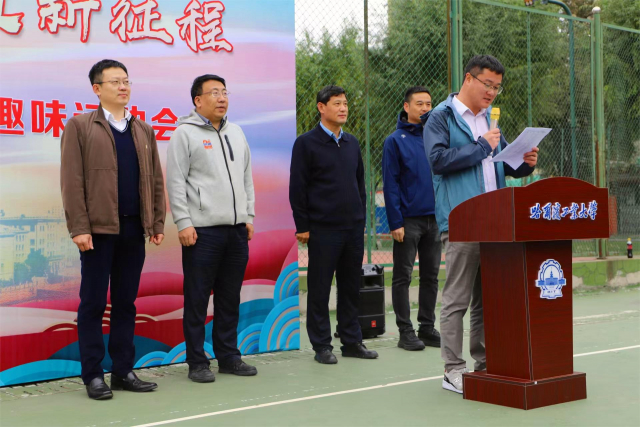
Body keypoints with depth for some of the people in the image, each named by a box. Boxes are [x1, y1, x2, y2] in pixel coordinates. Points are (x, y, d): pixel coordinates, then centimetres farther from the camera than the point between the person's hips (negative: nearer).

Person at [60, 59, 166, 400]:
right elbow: (71, 181, -7)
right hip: (98, 229, -4)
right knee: (94, 303, 2)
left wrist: (157, 223, 5)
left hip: (134, 229, 4)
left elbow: (155, 180, 13)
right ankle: (93, 375, 10)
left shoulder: (144, 131, 15)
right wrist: (79, 228, -14)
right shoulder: (80, 126, 1)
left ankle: (123, 372, 17)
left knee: (126, 303, 9)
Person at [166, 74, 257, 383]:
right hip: (202, 230, -6)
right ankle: (197, 363, 9)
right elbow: (175, 181, -7)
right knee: (197, 300, 0)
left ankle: (229, 357, 21)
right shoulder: (185, 133, -4)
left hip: (237, 230, 6)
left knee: (230, 298, 12)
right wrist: (183, 223, -13)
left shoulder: (236, 132, 16)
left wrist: (249, 217, 14)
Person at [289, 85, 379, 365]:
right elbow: (297, 189, -5)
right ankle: (321, 345, 11)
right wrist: (302, 227, -9)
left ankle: (352, 341, 20)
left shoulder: (352, 143, 14)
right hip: (323, 229, -5)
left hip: (354, 228, 6)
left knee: (351, 286, 10)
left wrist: (361, 218, 15)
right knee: (319, 288, 2)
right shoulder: (306, 143, -3)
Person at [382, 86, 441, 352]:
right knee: (403, 277, 2)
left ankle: (427, 328, 20)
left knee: (431, 276, 10)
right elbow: (390, 184, -8)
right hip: (408, 219, -5)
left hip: (435, 218, 5)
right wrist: (395, 222, -13)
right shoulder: (395, 141, -4)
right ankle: (405, 332, 9)